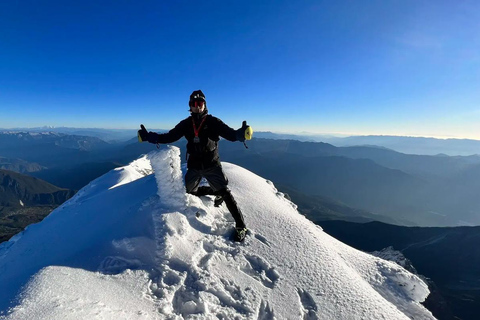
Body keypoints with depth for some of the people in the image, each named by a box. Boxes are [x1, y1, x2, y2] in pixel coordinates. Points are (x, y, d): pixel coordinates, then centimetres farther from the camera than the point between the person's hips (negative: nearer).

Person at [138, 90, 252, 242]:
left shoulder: (213, 122, -10)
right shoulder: (186, 124, 1)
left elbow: (230, 134, -21)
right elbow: (169, 137, 3)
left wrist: (242, 133, -44)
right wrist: (149, 136, -9)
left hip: (212, 165, -5)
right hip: (194, 166, 5)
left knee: (225, 192, -11)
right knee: (189, 191, 17)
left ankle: (241, 226, -1)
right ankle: (216, 192, 36)